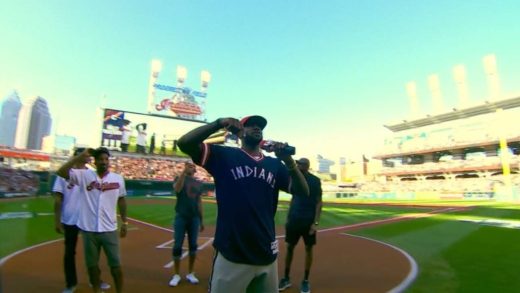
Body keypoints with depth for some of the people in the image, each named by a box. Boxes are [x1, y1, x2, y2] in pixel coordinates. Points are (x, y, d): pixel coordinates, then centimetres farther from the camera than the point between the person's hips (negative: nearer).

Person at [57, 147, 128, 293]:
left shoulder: (118, 178, 0)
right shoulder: (84, 175, -4)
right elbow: (61, 172, -16)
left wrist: (124, 222, 9)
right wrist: (81, 156, -18)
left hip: (109, 229, 0)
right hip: (88, 229, 0)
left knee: (115, 264, 9)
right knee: (92, 264, 17)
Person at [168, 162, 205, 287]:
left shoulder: (199, 183, 9)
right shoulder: (180, 178, -1)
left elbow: (199, 202, 12)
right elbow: (177, 189, -25)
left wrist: (201, 220, 12)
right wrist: (184, 171, -34)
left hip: (194, 218, 3)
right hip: (181, 217, -3)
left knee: (193, 245, 8)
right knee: (177, 246, 2)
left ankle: (190, 274, 23)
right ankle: (176, 275, 18)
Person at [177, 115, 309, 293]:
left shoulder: (275, 165, 10)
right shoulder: (224, 155, -1)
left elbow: (303, 191, 1)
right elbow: (185, 143, -11)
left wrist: (288, 160, -14)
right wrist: (219, 123, -21)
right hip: (231, 255, -4)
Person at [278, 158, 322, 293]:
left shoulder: (315, 180, -7)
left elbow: (318, 202, -8)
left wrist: (316, 222, -14)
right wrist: (288, 217, 11)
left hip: (308, 221, -4)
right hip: (294, 219, 4)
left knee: (308, 249, 6)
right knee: (289, 247, 8)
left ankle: (306, 280, 20)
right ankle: (286, 278, 22)